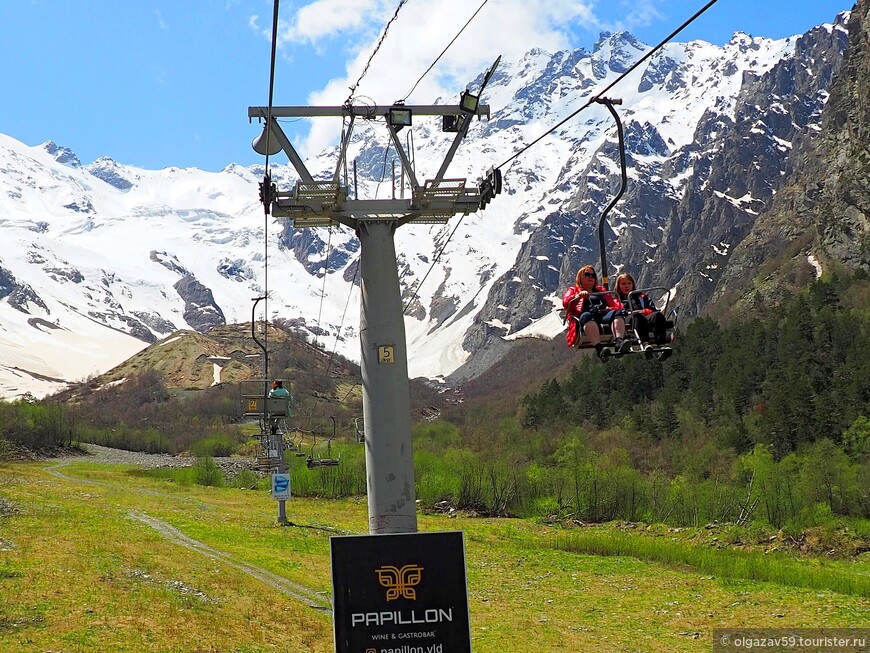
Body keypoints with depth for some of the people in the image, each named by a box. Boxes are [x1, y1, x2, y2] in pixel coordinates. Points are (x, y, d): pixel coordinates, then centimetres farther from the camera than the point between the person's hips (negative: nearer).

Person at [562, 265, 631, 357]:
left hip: (604, 315, 3)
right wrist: (579, 296, -12)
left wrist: (613, 308, 0)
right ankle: (598, 347, -59)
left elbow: (613, 303, 25)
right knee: (587, 316, -39)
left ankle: (619, 342, -55)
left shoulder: (602, 290, 38)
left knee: (617, 313, -29)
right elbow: (565, 303, 6)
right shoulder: (573, 290, 27)